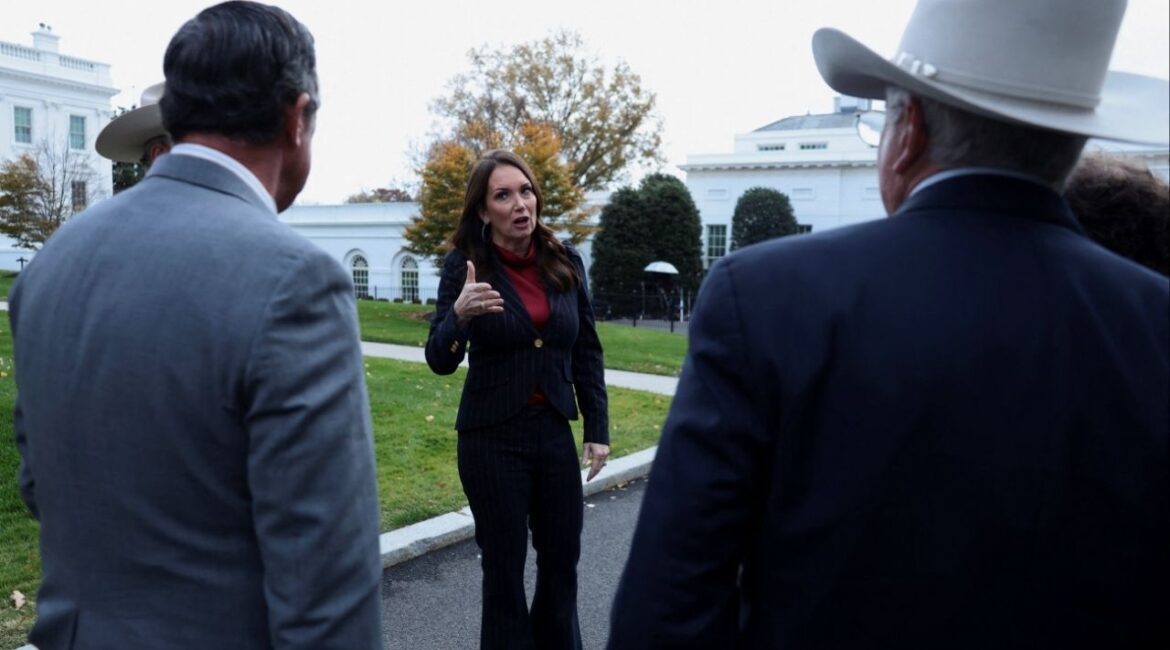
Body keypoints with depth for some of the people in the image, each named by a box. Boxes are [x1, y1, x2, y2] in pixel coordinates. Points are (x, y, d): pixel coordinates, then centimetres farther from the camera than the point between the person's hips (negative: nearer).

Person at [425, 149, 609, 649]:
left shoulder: (566, 262, 1)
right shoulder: (465, 266, -8)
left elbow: (587, 352, 7)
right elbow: (440, 362, -11)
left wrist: (598, 429, 4)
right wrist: (459, 314, -30)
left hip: (555, 431, 3)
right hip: (492, 438, -3)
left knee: (562, 558, 14)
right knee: (504, 565, 8)